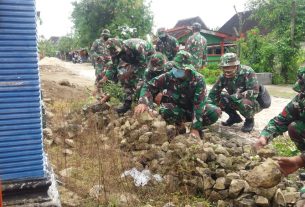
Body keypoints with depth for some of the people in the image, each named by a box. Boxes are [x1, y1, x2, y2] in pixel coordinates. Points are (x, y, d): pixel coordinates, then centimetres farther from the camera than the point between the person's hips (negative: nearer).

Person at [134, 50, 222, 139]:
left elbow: (199, 103, -27)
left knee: (215, 112, -27)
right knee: (164, 110, -34)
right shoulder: (167, 76, -18)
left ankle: (199, 127, 1)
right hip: (176, 111, 1)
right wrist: (143, 102, -34)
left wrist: (196, 128, -33)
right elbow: (148, 86, -13)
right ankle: (180, 124, -4)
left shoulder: (198, 79, -23)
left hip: (192, 110, 0)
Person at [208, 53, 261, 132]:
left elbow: (254, 92, -34)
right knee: (219, 97, -13)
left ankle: (250, 120, -3)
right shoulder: (224, 76, -12)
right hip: (237, 101, 6)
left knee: (244, 103, -38)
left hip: (255, 102, -5)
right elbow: (213, 94, -8)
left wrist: (235, 96, -36)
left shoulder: (247, 72, -27)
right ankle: (234, 117, 9)